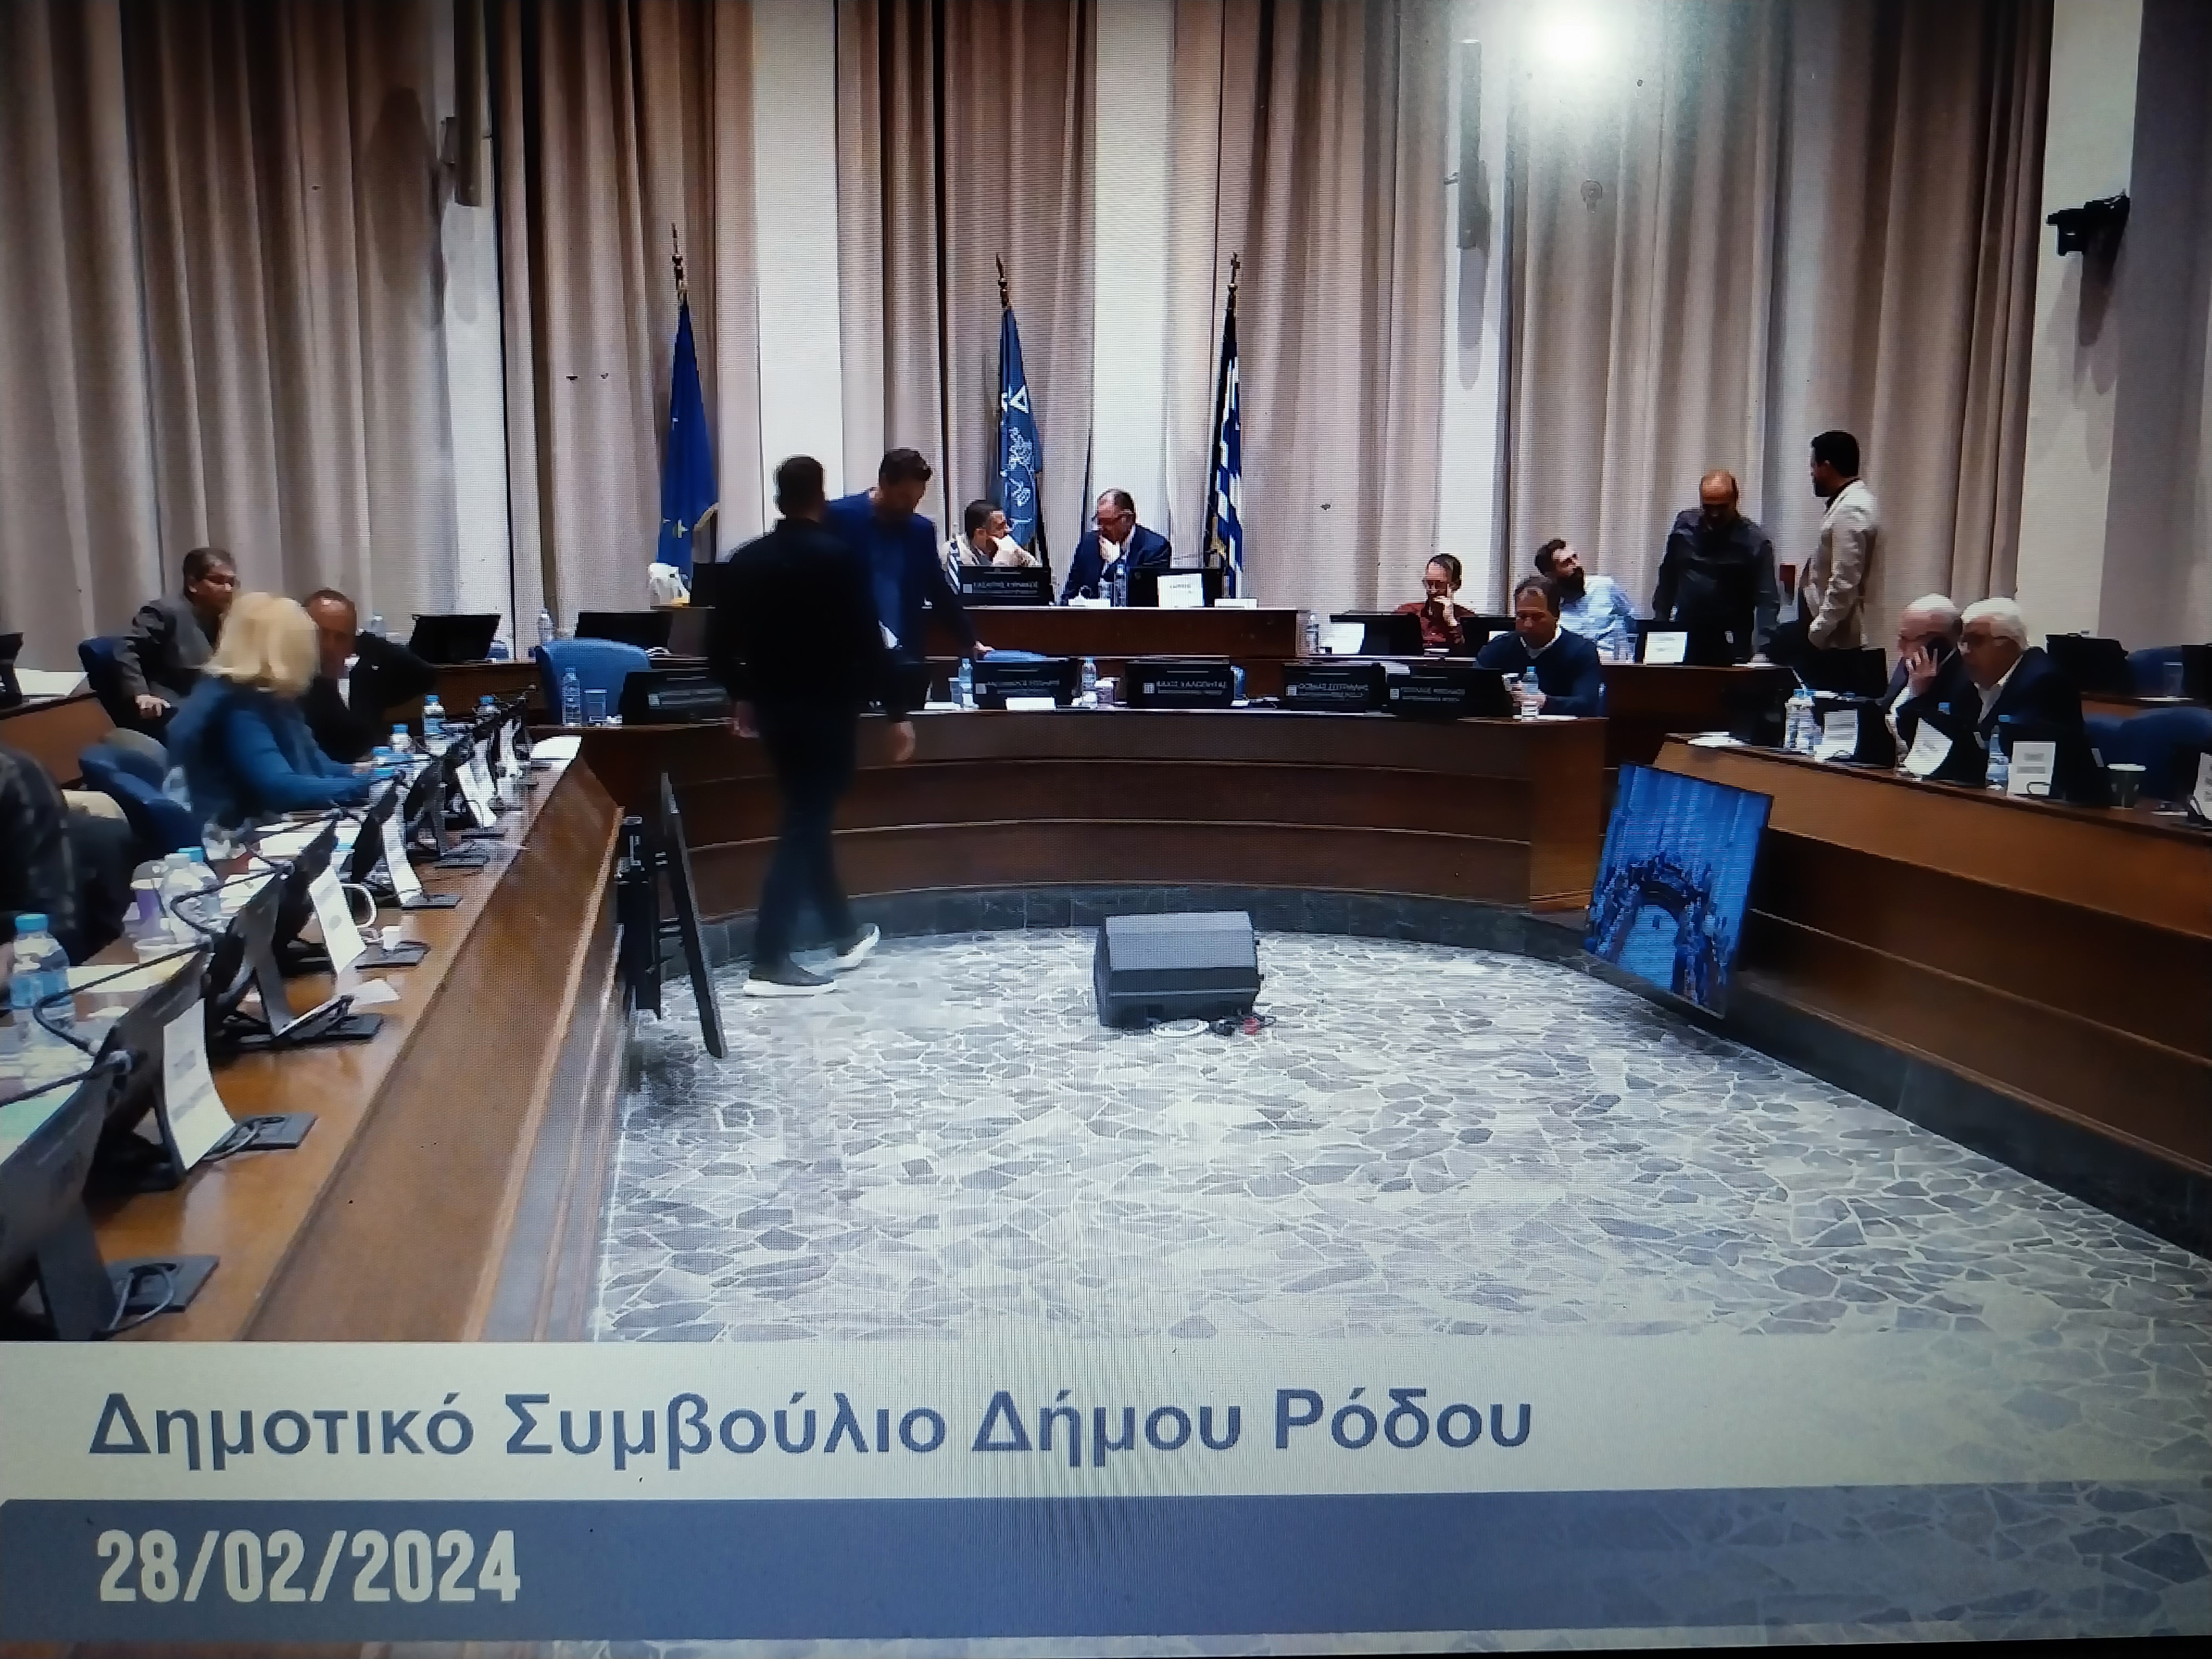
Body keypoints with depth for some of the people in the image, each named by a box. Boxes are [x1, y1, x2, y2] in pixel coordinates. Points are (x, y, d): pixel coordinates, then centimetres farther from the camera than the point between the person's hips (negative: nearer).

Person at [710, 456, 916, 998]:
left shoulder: (746, 559, 2)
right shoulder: (842, 558, -13)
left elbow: (720, 643, 7)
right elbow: (868, 643, -16)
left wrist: (743, 696, 22)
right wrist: (898, 712, -9)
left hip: (774, 708, 6)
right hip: (828, 710, -6)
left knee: (808, 816, 19)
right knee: (804, 824, -3)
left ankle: (844, 933, 32)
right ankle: (770, 961, -5)